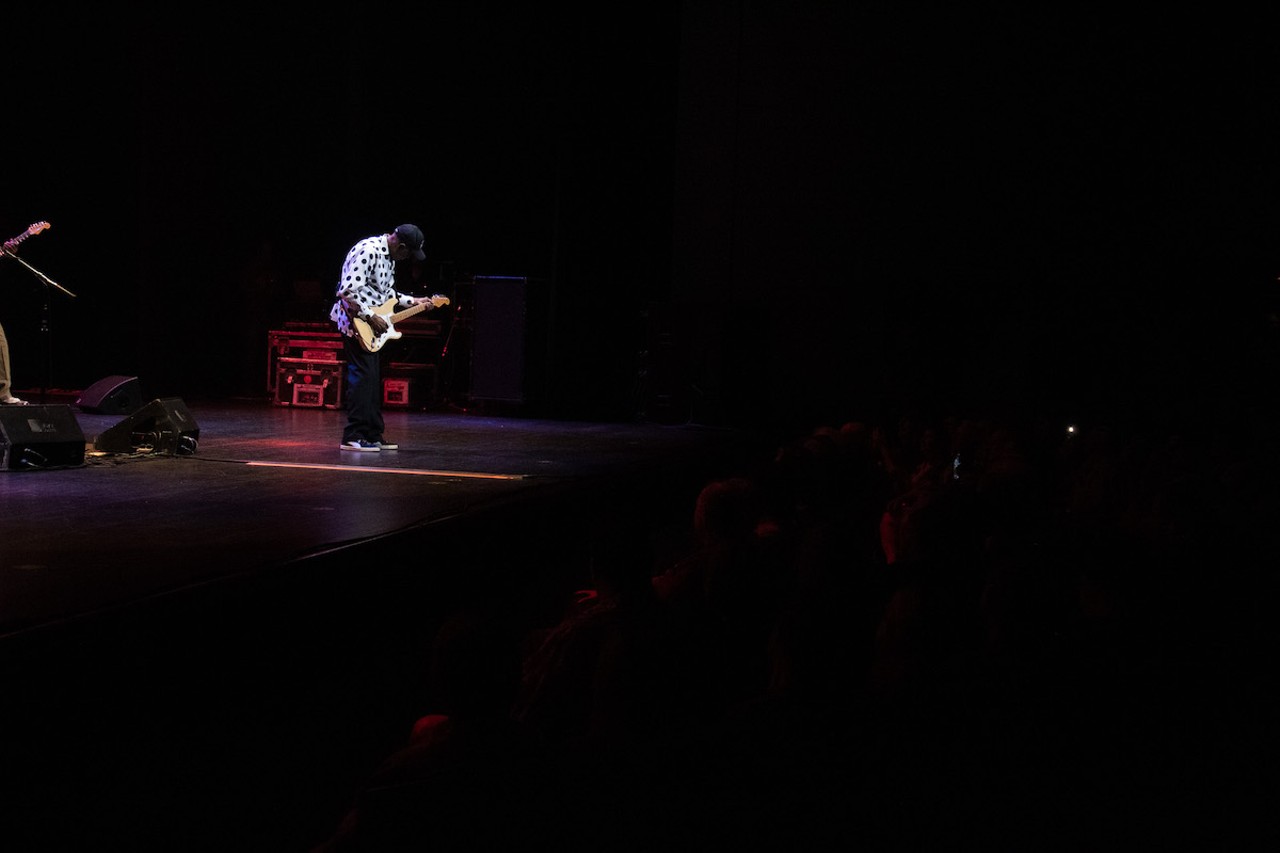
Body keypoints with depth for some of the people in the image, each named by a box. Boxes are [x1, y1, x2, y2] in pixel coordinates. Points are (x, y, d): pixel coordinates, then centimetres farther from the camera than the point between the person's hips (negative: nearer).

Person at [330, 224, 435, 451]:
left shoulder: (389, 256, 12)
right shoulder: (368, 251, -20)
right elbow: (348, 291, -26)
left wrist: (412, 301, 17)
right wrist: (371, 318, -21)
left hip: (372, 321, 10)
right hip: (356, 321, -10)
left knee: (374, 378, 12)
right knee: (362, 376, -12)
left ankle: (373, 435, 18)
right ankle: (353, 437, -11)